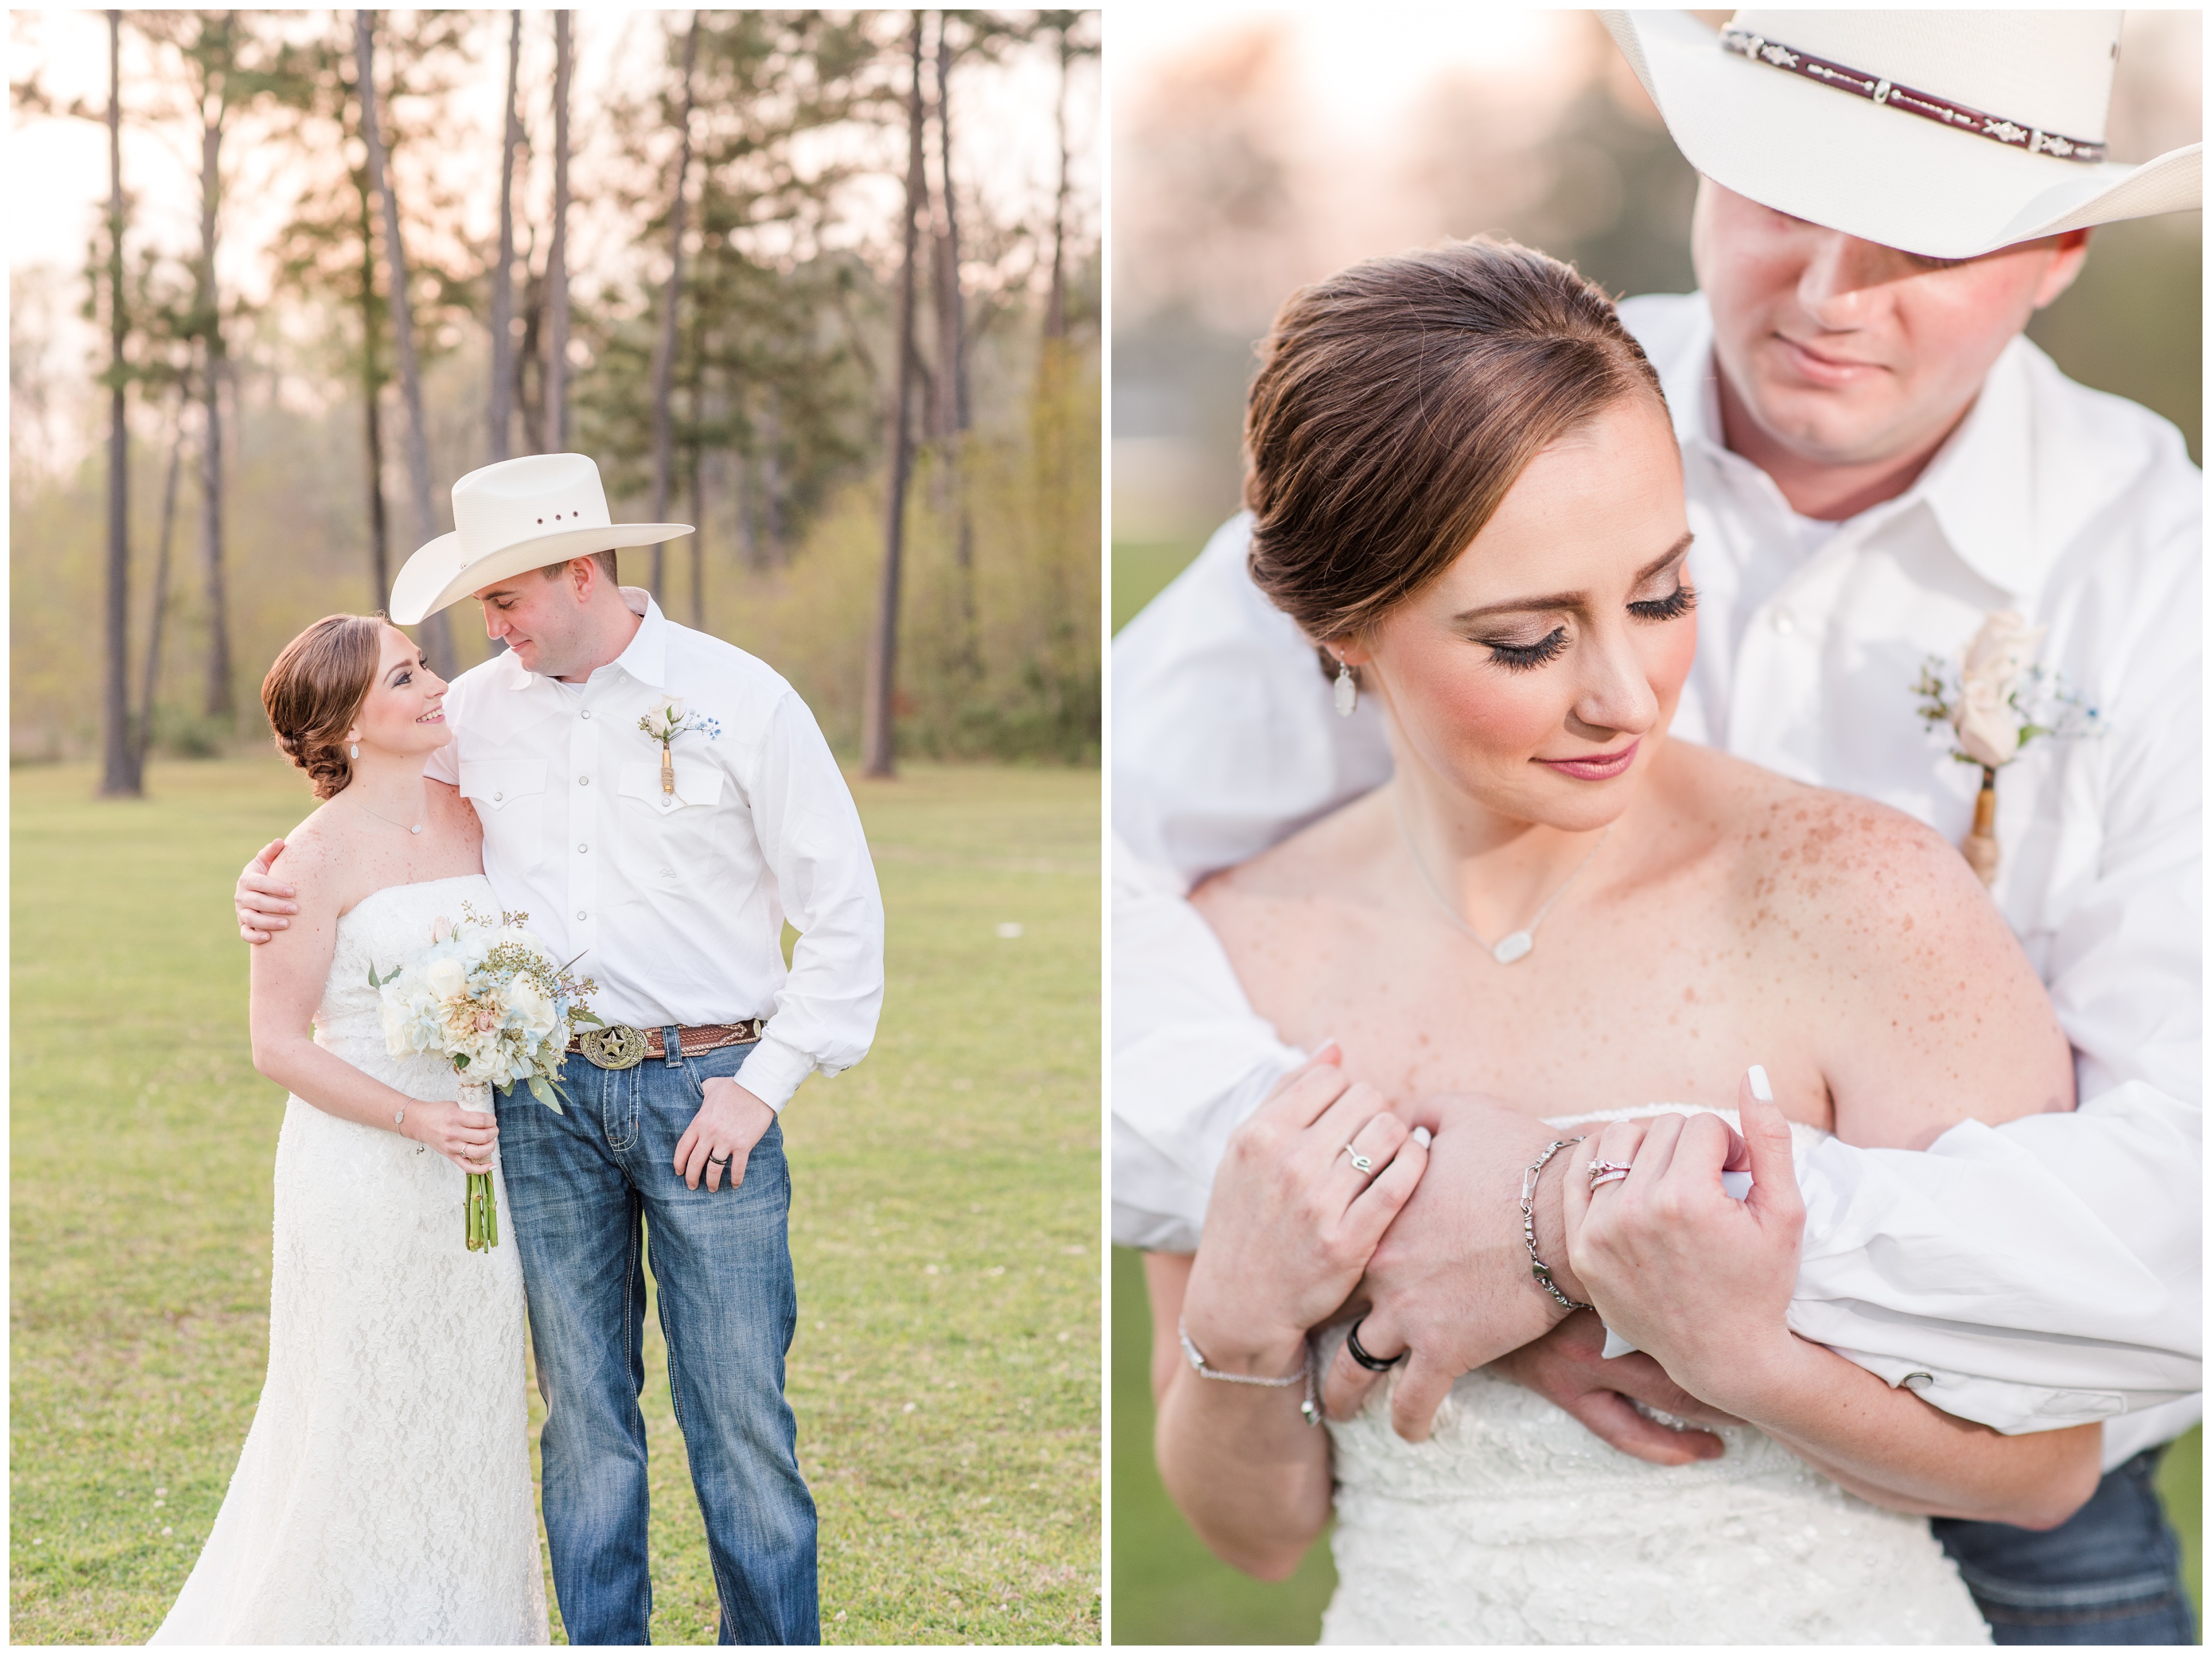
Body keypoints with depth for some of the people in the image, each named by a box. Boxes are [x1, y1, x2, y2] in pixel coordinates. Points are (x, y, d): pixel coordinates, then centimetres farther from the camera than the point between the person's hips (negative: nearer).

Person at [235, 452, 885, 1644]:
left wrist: (764, 1084, -6)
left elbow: (845, 911, -1)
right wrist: (270, 888, 1)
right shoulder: (477, 709, 7)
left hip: (703, 1087, -3)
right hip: (543, 1095, 3)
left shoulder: (741, 698, -3)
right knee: (583, 1409, 8)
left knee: (740, 1411, -2)